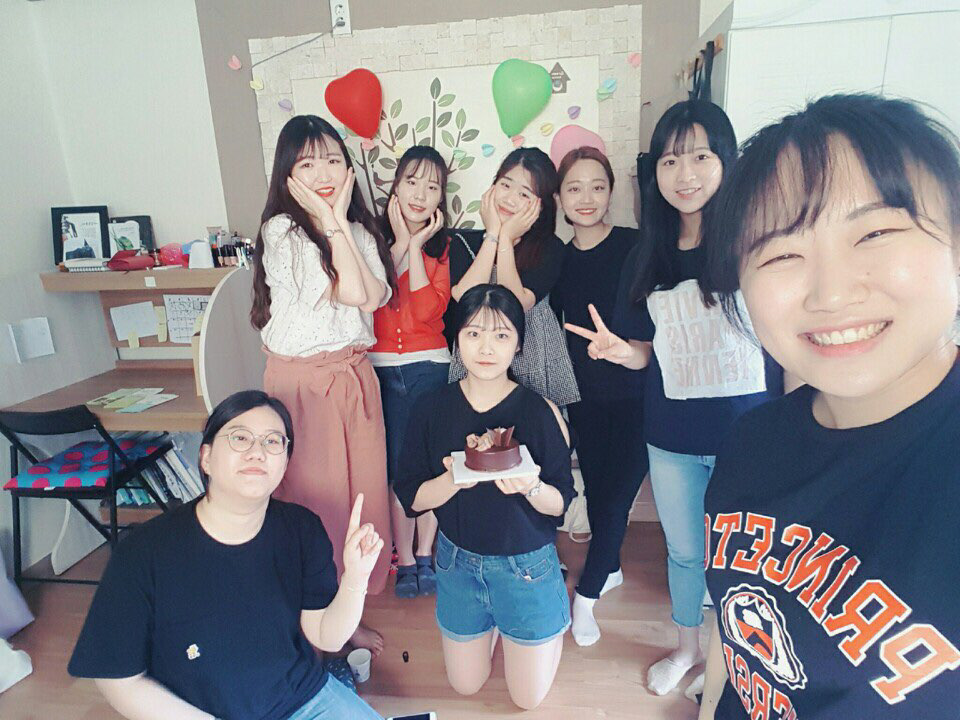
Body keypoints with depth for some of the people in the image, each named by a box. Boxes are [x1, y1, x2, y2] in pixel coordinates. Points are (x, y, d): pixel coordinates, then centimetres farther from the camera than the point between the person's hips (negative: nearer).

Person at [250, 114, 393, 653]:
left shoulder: (360, 230, 9)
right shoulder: (282, 231, -10)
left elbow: (374, 297, -9)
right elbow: (351, 292, -19)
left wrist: (340, 219, -9)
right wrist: (331, 223, -13)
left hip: (355, 374, 6)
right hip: (304, 381, -6)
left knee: (359, 489, 13)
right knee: (314, 495, 5)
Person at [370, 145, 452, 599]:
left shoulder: (443, 246, 3)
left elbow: (428, 310, -13)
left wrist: (416, 244, -11)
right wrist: (401, 241, -11)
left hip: (429, 367, 0)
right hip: (380, 369, 0)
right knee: (396, 467, 7)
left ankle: (425, 555, 27)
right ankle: (405, 560, 24)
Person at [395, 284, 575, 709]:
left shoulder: (540, 411, -17)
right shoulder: (432, 410, -12)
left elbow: (561, 504, -12)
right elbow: (412, 499, -12)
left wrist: (530, 486, -34)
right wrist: (456, 477, -31)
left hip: (528, 566, -2)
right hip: (458, 563, 2)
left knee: (529, 698, 15)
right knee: (465, 685, 22)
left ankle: (554, 624, 42)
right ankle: (494, 626, 49)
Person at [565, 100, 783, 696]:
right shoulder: (650, 256, 3)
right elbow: (652, 351, 8)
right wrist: (622, 351, -14)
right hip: (672, 437, 4)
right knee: (684, 552, 21)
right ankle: (687, 647, 48)